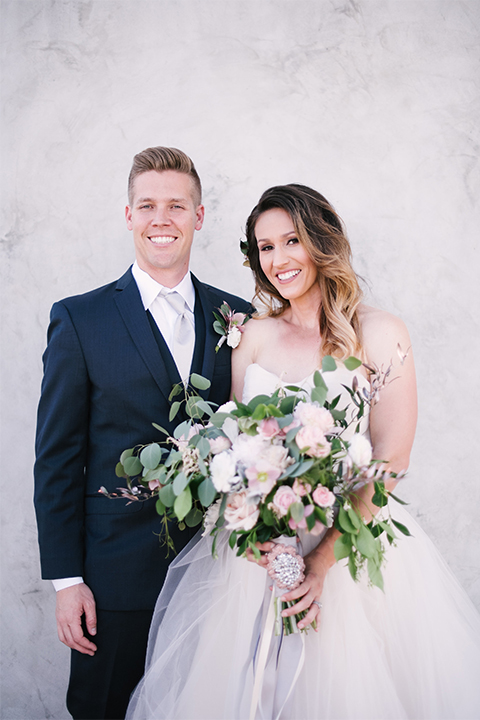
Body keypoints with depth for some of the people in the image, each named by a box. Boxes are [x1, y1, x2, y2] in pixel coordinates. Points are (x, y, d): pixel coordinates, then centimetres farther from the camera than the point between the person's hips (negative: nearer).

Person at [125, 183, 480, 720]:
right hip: (257, 548, 3)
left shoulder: (381, 335, -6)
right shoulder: (253, 337, 5)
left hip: (352, 542, -3)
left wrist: (326, 556, -17)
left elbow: (390, 460, -9)